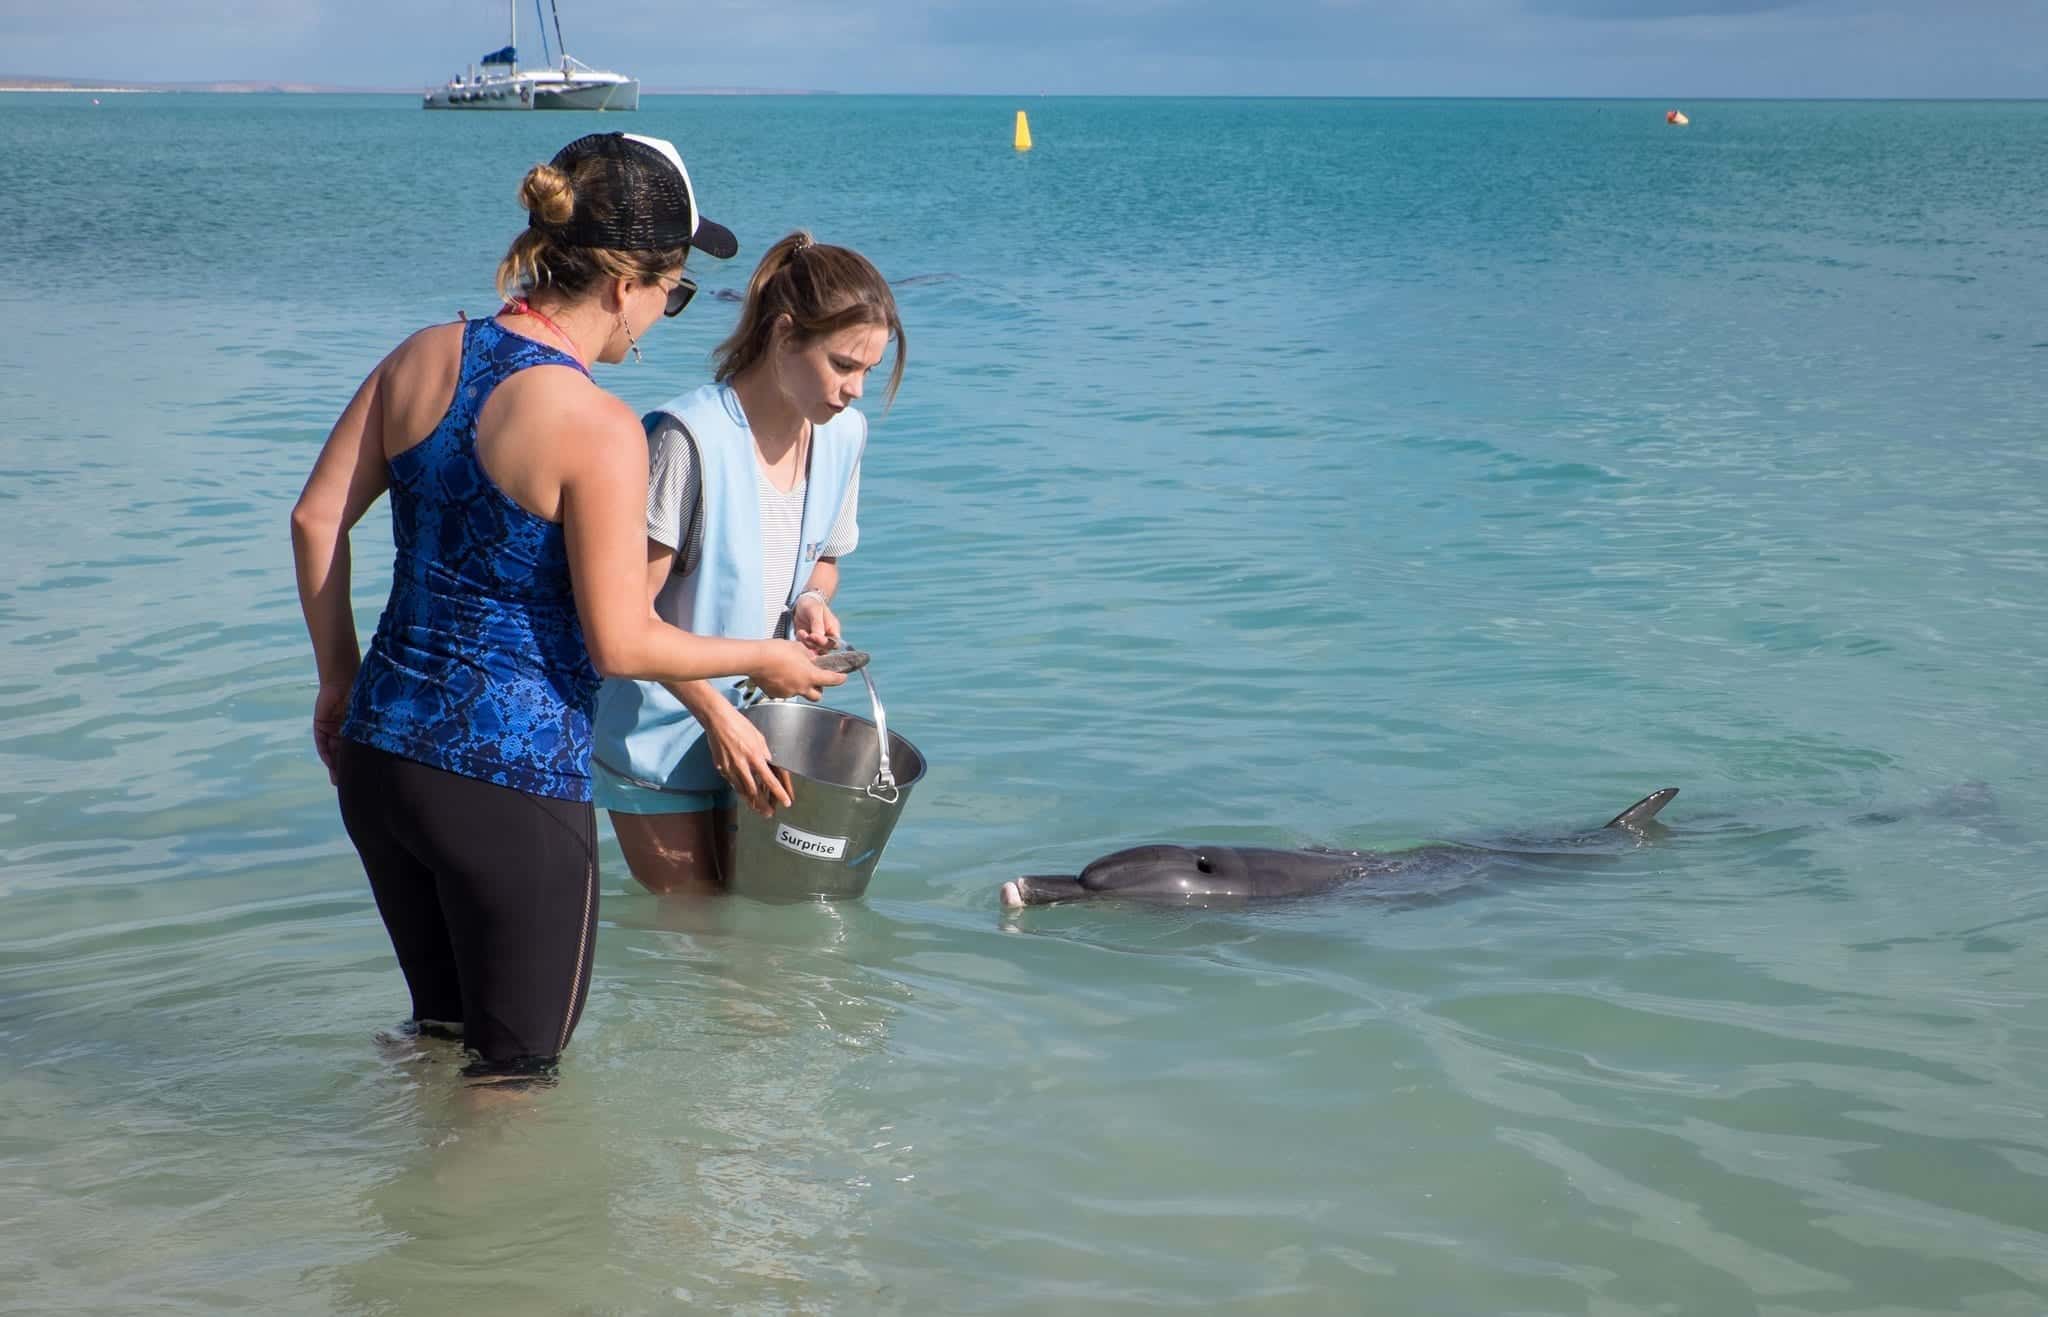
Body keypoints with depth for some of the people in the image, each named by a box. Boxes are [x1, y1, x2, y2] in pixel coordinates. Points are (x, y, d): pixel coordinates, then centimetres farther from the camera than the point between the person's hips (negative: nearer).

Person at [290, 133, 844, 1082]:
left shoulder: (425, 356, 3)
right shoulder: (599, 429, -18)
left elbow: (316, 520, 8)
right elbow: (621, 645, -16)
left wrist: (340, 676, 19)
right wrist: (762, 659, 0)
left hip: (380, 754, 7)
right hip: (510, 784, -7)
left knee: (440, 1029, 26)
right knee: (518, 1072, 10)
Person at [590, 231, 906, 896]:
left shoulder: (843, 434, 0)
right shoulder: (690, 437, -22)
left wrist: (811, 602, -7)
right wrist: (718, 717, -23)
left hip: (757, 724, 6)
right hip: (664, 736, -6)